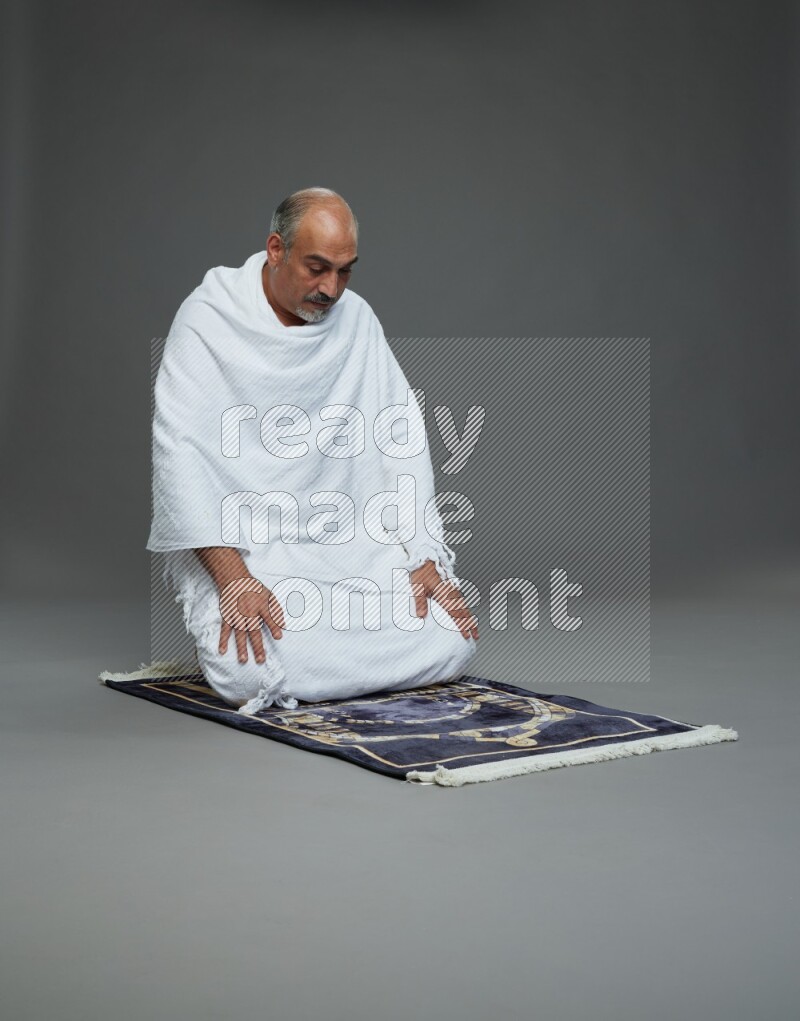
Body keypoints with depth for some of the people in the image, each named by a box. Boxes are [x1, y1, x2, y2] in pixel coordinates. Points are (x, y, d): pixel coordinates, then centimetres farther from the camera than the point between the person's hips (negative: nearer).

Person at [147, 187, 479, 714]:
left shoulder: (356, 319, 5)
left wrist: (425, 559, -7)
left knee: (454, 641, -13)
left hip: (345, 537, 5)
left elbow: (402, 437, 4)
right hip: (235, 542, -4)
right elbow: (180, 449, -17)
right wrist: (233, 575, -26)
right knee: (252, 672, -30)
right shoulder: (210, 318, -9)